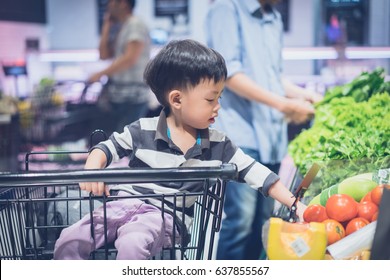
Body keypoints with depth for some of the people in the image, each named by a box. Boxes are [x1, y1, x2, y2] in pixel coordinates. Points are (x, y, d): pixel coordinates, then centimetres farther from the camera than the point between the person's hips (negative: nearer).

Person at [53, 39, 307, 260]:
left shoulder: (218, 145, 3)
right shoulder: (143, 131, -1)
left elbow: (256, 172, 4)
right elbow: (107, 148, 8)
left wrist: (294, 203, 0)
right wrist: (92, 170, -14)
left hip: (165, 215, -1)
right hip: (123, 204, 1)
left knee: (132, 244, -34)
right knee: (70, 241, -17)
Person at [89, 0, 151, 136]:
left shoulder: (136, 25, -10)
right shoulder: (119, 29, 17)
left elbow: (130, 58, -20)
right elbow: (104, 55, 15)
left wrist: (101, 74, -18)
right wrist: (106, 26, 12)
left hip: (133, 98, -9)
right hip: (116, 96, 9)